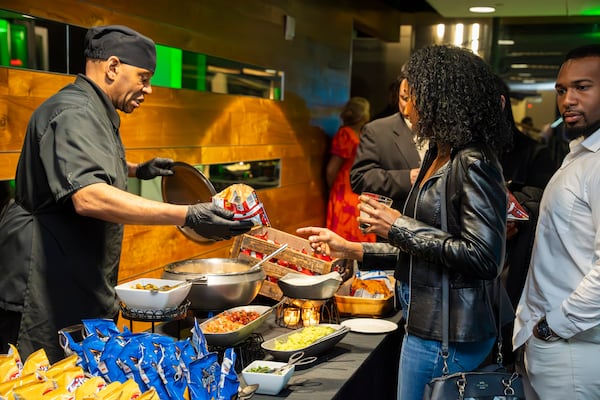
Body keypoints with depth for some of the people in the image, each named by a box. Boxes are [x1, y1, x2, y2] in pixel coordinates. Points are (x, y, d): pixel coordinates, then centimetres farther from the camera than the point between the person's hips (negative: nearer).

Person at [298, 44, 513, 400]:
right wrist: (350, 249, 12)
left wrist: (401, 227, -19)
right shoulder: (438, 158, 9)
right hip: (429, 323, 8)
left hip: (448, 336, -8)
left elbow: (483, 256, -24)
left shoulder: (472, 164, -17)